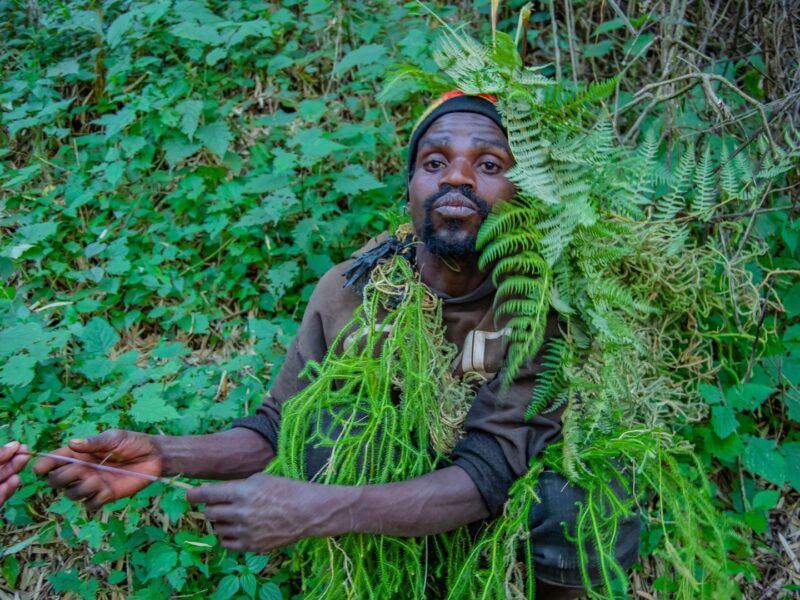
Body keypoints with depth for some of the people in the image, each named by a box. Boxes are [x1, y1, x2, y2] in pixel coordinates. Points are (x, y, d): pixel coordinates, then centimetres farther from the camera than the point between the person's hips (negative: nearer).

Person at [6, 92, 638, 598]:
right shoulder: (349, 290, -15)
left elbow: (489, 471, -29)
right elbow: (278, 427, -8)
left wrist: (315, 509, -40)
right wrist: (165, 455, -27)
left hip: (509, 502, -3)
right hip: (386, 492, 3)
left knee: (594, 516, -24)